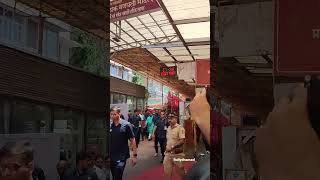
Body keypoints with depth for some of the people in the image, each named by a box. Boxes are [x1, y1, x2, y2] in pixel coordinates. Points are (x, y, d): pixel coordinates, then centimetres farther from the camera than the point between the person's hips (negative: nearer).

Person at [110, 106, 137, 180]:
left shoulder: (126, 125, -8)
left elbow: (132, 140, -5)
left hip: (121, 157, -4)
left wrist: (134, 155, -7)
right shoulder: (110, 126, 1)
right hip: (111, 157, 4)